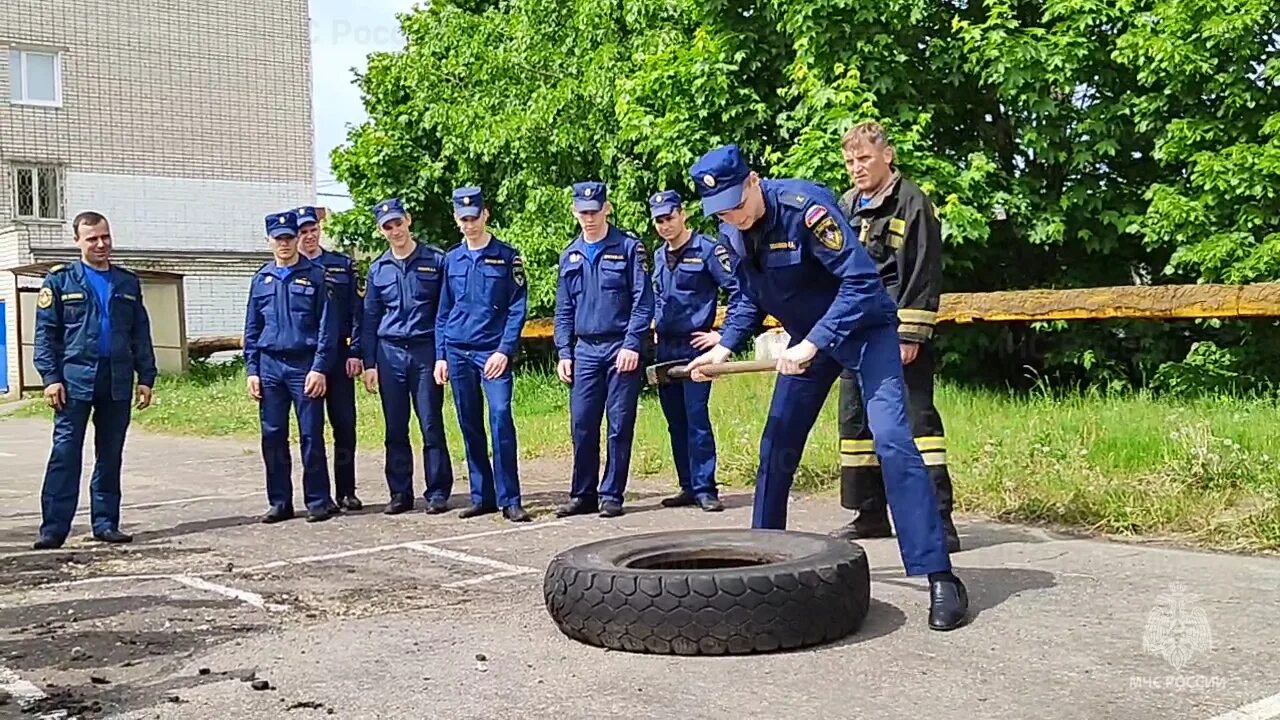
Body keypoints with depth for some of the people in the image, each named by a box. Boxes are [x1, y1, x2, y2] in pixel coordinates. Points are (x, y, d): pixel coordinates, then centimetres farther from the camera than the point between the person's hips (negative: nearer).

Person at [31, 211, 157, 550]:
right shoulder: (60, 280, 4)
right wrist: (50, 377, -9)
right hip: (75, 380, -3)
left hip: (118, 382, 3)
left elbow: (141, 334, 15)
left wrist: (146, 377, 8)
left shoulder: (128, 282, 14)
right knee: (65, 452, -6)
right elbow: (45, 332, 1)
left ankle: (105, 523, 14)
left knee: (111, 455, 7)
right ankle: (54, 528, -4)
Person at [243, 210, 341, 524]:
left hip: (305, 365, -4)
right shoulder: (261, 279, 12)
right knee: (273, 437, 5)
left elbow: (327, 325, -4)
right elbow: (252, 329, 14)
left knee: (311, 436, -3)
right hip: (270, 365, 4)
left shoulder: (315, 275, 1)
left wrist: (319, 368, -11)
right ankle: (279, 502, 14)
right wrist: (252, 370, 5)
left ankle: (318, 501, 6)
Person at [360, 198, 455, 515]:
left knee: (432, 426, -3)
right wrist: (369, 363, 7)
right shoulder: (378, 269, 10)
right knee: (395, 430, 7)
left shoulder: (435, 260, 1)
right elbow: (370, 319, 13)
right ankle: (400, 494, 15)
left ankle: (437, 493, 5)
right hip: (390, 353, 3)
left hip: (426, 350, -3)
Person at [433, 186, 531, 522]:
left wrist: (504, 350, -12)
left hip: (493, 353, -4)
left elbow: (517, 308, -3)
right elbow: (443, 313, 14)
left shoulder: (507, 257, 1)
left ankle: (509, 500, -9)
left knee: (501, 419, -14)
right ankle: (482, 496, 16)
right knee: (470, 427, 7)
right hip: (458, 353, 4)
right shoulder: (451, 260, 11)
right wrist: (441, 356, 7)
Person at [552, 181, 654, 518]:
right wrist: (564, 353, 7)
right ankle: (583, 494, 13)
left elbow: (643, 300, -7)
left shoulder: (628, 247, -2)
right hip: (585, 349, 4)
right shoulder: (570, 255, 12)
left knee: (619, 425, 0)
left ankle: (611, 495, 8)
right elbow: (563, 310, 15)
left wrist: (632, 344, -15)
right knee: (582, 425, 3)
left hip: (621, 348, -4)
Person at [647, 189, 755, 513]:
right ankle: (688, 487, 17)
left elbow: (740, 292, -12)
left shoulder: (708, 250, -8)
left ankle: (705, 489, -5)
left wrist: (728, 336, -14)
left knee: (696, 418, -10)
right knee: (676, 422, 9)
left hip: (694, 347, -7)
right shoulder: (658, 256, 13)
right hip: (664, 350, 7)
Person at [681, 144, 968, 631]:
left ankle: (939, 576, -19)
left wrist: (812, 344, -32)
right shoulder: (733, 232, -3)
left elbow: (861, 281, -29)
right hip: (808, 337, 7)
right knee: (777, 445, 6)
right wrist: (724, 349, -1)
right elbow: (752, 300, 12)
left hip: (863, 328, -7)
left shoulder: (804, 205, -26)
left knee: (891, 438, -20)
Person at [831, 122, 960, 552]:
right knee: (855, 419, 11)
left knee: (917, 418, -10)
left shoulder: (912, 202, -5)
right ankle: (870, 515, 21)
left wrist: (910, 334, -16)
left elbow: (925, 274, -11)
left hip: (899, 335, -8)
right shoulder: (846, 207, 16)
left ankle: (939, 520, -10)